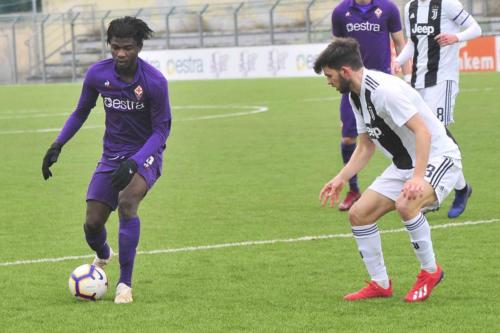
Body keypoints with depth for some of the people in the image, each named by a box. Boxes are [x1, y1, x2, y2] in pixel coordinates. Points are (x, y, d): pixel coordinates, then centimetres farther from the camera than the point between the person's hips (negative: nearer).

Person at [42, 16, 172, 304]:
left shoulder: (154, 81, -19)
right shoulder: (97, 74, -9)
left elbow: (161, 129, -14)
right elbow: (81, 112, 8)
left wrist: (134, 162, -27)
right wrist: (57, 146, -3)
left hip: (145, 154, -4)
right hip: (112, 156, 4)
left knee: (127, 201, -32)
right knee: (92, 224, -2)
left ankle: (125, 284, -24)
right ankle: (103, 256, 39)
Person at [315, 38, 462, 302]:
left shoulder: (384, 90, -25)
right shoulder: (356, 95, 7)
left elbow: (423, 132, -30)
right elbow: (365, 146, 17)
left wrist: (418, 178, -38)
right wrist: (341, 178, 7)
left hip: (437, 157, -10)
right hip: (404, 165, 10)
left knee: (405, 204, -35)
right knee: (359, 213, 1)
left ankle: (430, 271, -13)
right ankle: (380, 284, 14)